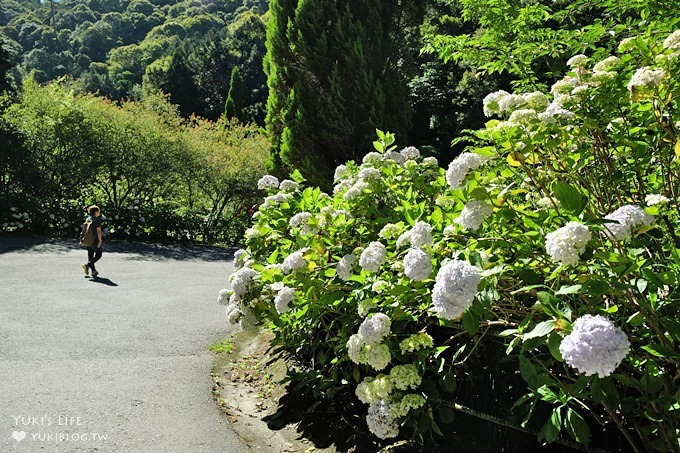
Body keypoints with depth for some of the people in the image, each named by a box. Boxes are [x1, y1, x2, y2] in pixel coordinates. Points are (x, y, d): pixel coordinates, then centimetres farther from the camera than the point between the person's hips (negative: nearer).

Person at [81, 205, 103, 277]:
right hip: (95, 240, -7)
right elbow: (98, 231, -19)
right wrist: (100, 241, -17)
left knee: (90, 255, 11)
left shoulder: (88, 219, 6)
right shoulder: (97, 220, -15)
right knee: (98, 255, 6)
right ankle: (87, 265, -10)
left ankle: (93, 271, 14)